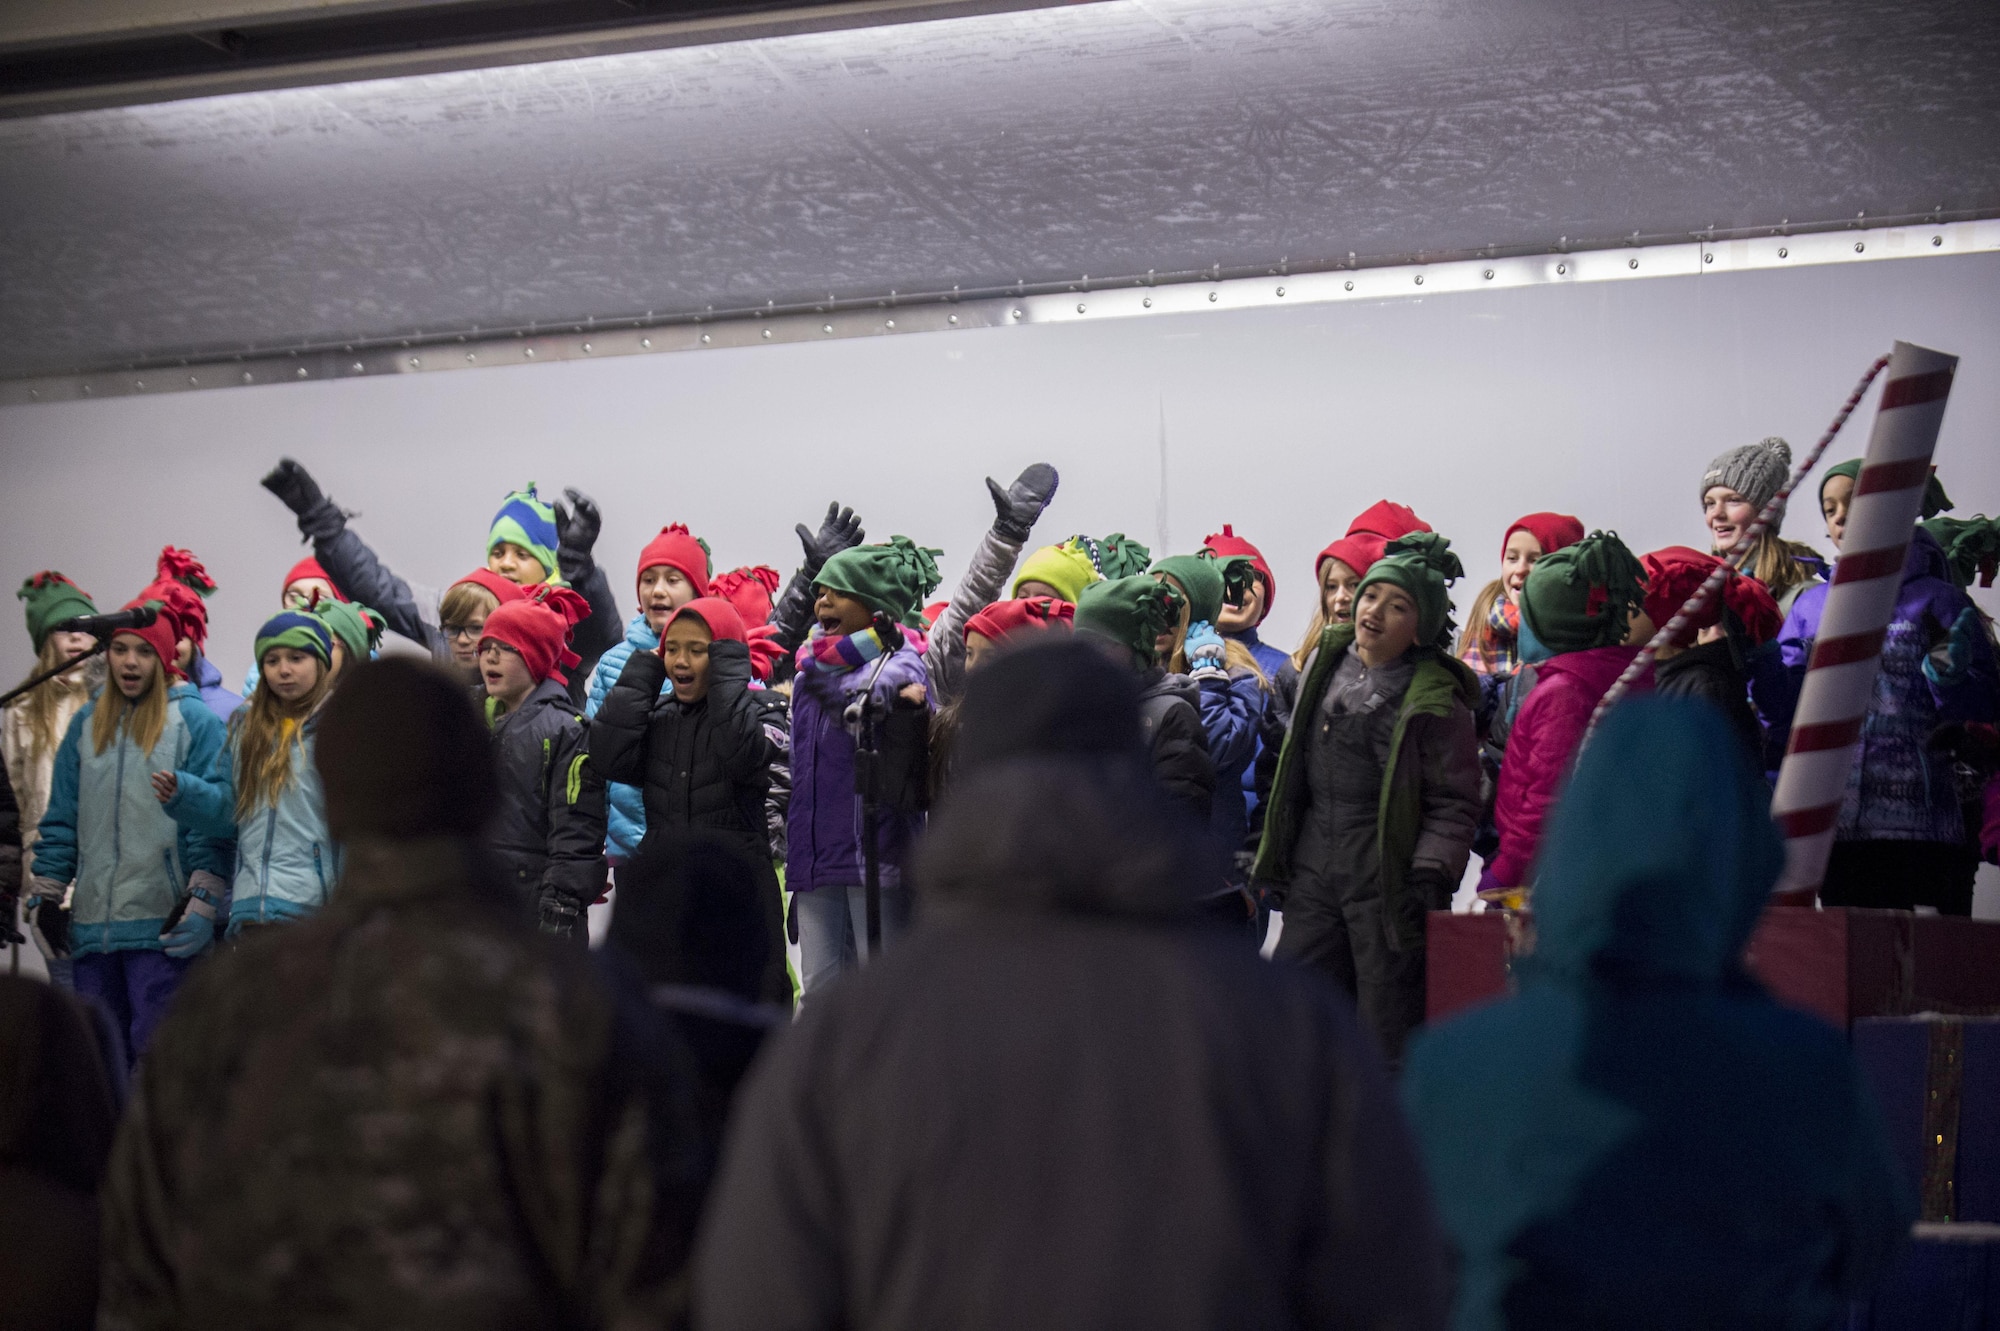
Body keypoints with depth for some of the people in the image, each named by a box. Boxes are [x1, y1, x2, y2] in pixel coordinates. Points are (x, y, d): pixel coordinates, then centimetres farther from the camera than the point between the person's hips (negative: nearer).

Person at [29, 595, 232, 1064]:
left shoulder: (194, 720, -1)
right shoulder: (87, 723, 15)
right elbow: (62, 818, 18)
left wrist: (203, 906, -13)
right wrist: (47, 895, 12)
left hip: (163, 924, -5)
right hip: (92, 924, 5)